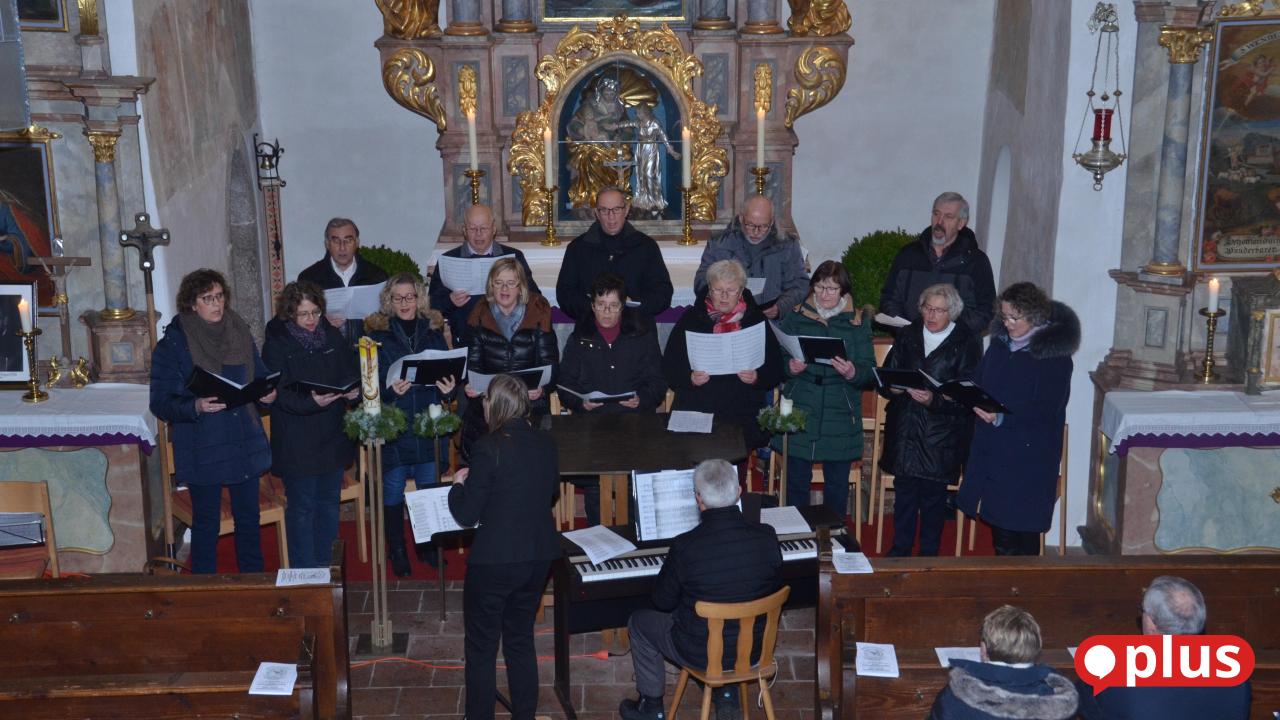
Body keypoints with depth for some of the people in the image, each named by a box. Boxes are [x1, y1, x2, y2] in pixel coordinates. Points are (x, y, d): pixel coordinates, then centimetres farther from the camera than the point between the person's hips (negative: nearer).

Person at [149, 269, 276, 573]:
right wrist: (195, 407, -28)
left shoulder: (240, 333, 5)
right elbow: (160, 403, -10)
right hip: (202, 451, -4)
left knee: (248, 519, 14)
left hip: (245, 444, 4)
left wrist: (268, 394, -6)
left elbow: (259, 376, 16)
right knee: (206, 525, 7)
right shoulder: (172, 345, -9)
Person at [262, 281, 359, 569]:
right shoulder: (277, 344, -10)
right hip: (297, 443, -5)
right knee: (302, 507, 3)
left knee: (329, 503, 15)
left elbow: (352, 370, 12)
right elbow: (278, 393, -16)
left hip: (333, 436, 5)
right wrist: (310, 402, -32)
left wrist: (353, 388, -11)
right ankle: (304, 573, 14)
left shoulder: (332, 335, 5)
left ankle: (324, 565, 29)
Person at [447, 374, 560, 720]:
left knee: (481, 648, 11)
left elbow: (466, 515, -13)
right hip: (539, 558, 6)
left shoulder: (488, 448, -19)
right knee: (521, 639, 21)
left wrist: (458, 484, 4)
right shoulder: (544, 443, -1)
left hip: (494, 561, -6)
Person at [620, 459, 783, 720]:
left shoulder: (684, 547, -26)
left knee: (638, 622, 23)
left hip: (701, 654, -4)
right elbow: (775, 590, 0)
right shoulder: (766, 537, -17)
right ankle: (727, 694, 31)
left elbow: (663, 603, -11)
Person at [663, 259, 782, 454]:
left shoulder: (756, 321, 11)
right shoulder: (691, 319, 11)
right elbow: (669, 368, 8)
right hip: (694, 410, 0)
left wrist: (757, 378, -9)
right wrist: (690, 378, -10)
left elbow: (775, 371, 10)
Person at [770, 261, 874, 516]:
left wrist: (852, 373, -23)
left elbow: (870, 372, -2)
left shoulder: (858, 324, 4)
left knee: (837, 486, 6)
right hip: (799, 415, 0)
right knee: (796, 482, 4)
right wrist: (790, 368, -19)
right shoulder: (795, 318, 5)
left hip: (840, 418, 0)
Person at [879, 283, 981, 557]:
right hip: (904, 430, 4)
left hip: (941, 436, -3)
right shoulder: (908, 335, 9)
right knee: (904, 491, 10)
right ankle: (899, 552, 24)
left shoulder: (967, 342, -5)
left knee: (933, 495, 4)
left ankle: (929, 555, 20)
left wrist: (934, 400, -26)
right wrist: (892, 388, -14)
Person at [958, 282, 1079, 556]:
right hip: (992, 448, 7)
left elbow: (1047, 408, -18)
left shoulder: (1054, 354, -13)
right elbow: (979, 380, 17)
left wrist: (1002, 417, -26)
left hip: (1029, 454, -6)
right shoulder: (1000, 342, 8)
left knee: (1022, 521, 0)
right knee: (997, 518, 13)